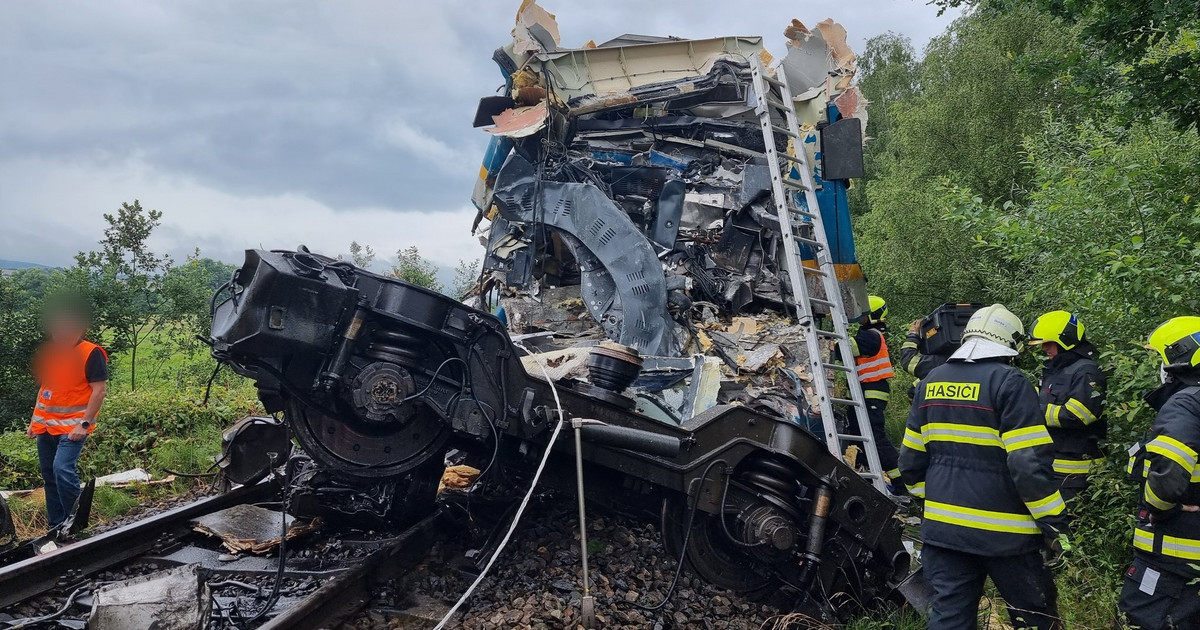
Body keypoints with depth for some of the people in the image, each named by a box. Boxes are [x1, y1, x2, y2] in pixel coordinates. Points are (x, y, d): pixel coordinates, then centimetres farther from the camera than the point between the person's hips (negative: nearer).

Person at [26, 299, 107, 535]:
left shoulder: (91, 353, -11)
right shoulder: (48, 352, 10)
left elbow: (99, 390, -15)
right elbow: (44, 387, 20)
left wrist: (84, 423, -20)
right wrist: (35, 419, 17)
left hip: (72, 425, -7)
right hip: (45, 425, 8)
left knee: (63, 469, -21)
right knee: (49, 475, 11)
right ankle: (56, 527, 21)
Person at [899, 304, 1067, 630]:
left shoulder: (932, 381, 7)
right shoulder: (1009, 382, -13)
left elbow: (911, 456, 12)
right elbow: (1030, 463, -18)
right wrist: (1054, 523, -9)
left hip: (942, 524, 6)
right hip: (1001, 530, -5)